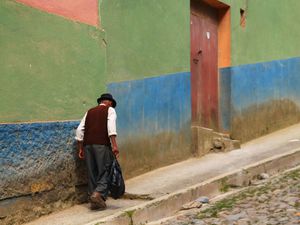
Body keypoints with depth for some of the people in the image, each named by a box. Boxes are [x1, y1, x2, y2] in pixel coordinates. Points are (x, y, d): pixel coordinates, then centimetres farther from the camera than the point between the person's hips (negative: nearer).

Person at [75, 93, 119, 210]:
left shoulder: (90, 111, 22)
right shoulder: (110, 110, 9)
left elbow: (79, 130, 15)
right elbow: (111, 127, -9)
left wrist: (80, 148, 17)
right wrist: (114, 145, -16)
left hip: (88, 144, 5)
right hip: (102, 144, -5)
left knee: (92, 173, 9)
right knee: (105, 171, -2)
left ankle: (94, 201, 10)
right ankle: (98, 194, -22)